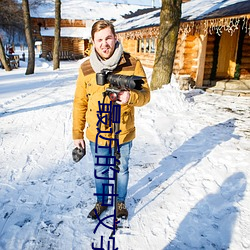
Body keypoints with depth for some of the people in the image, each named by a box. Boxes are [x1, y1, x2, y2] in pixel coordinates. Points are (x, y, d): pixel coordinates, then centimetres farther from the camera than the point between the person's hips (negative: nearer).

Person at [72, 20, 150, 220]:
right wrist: (77, 134, 2)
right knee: (100, 171, 20)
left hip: (123, 133, -1)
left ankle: (120, 201, 45)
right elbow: (80, 103, 0)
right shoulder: (86, 68, -6)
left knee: (121, 170, 19)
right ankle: (102, 202, 46)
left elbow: (145, 95, -9)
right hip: (97, 134, 2)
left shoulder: (132, 64, -12)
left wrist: (131, 96, -33)